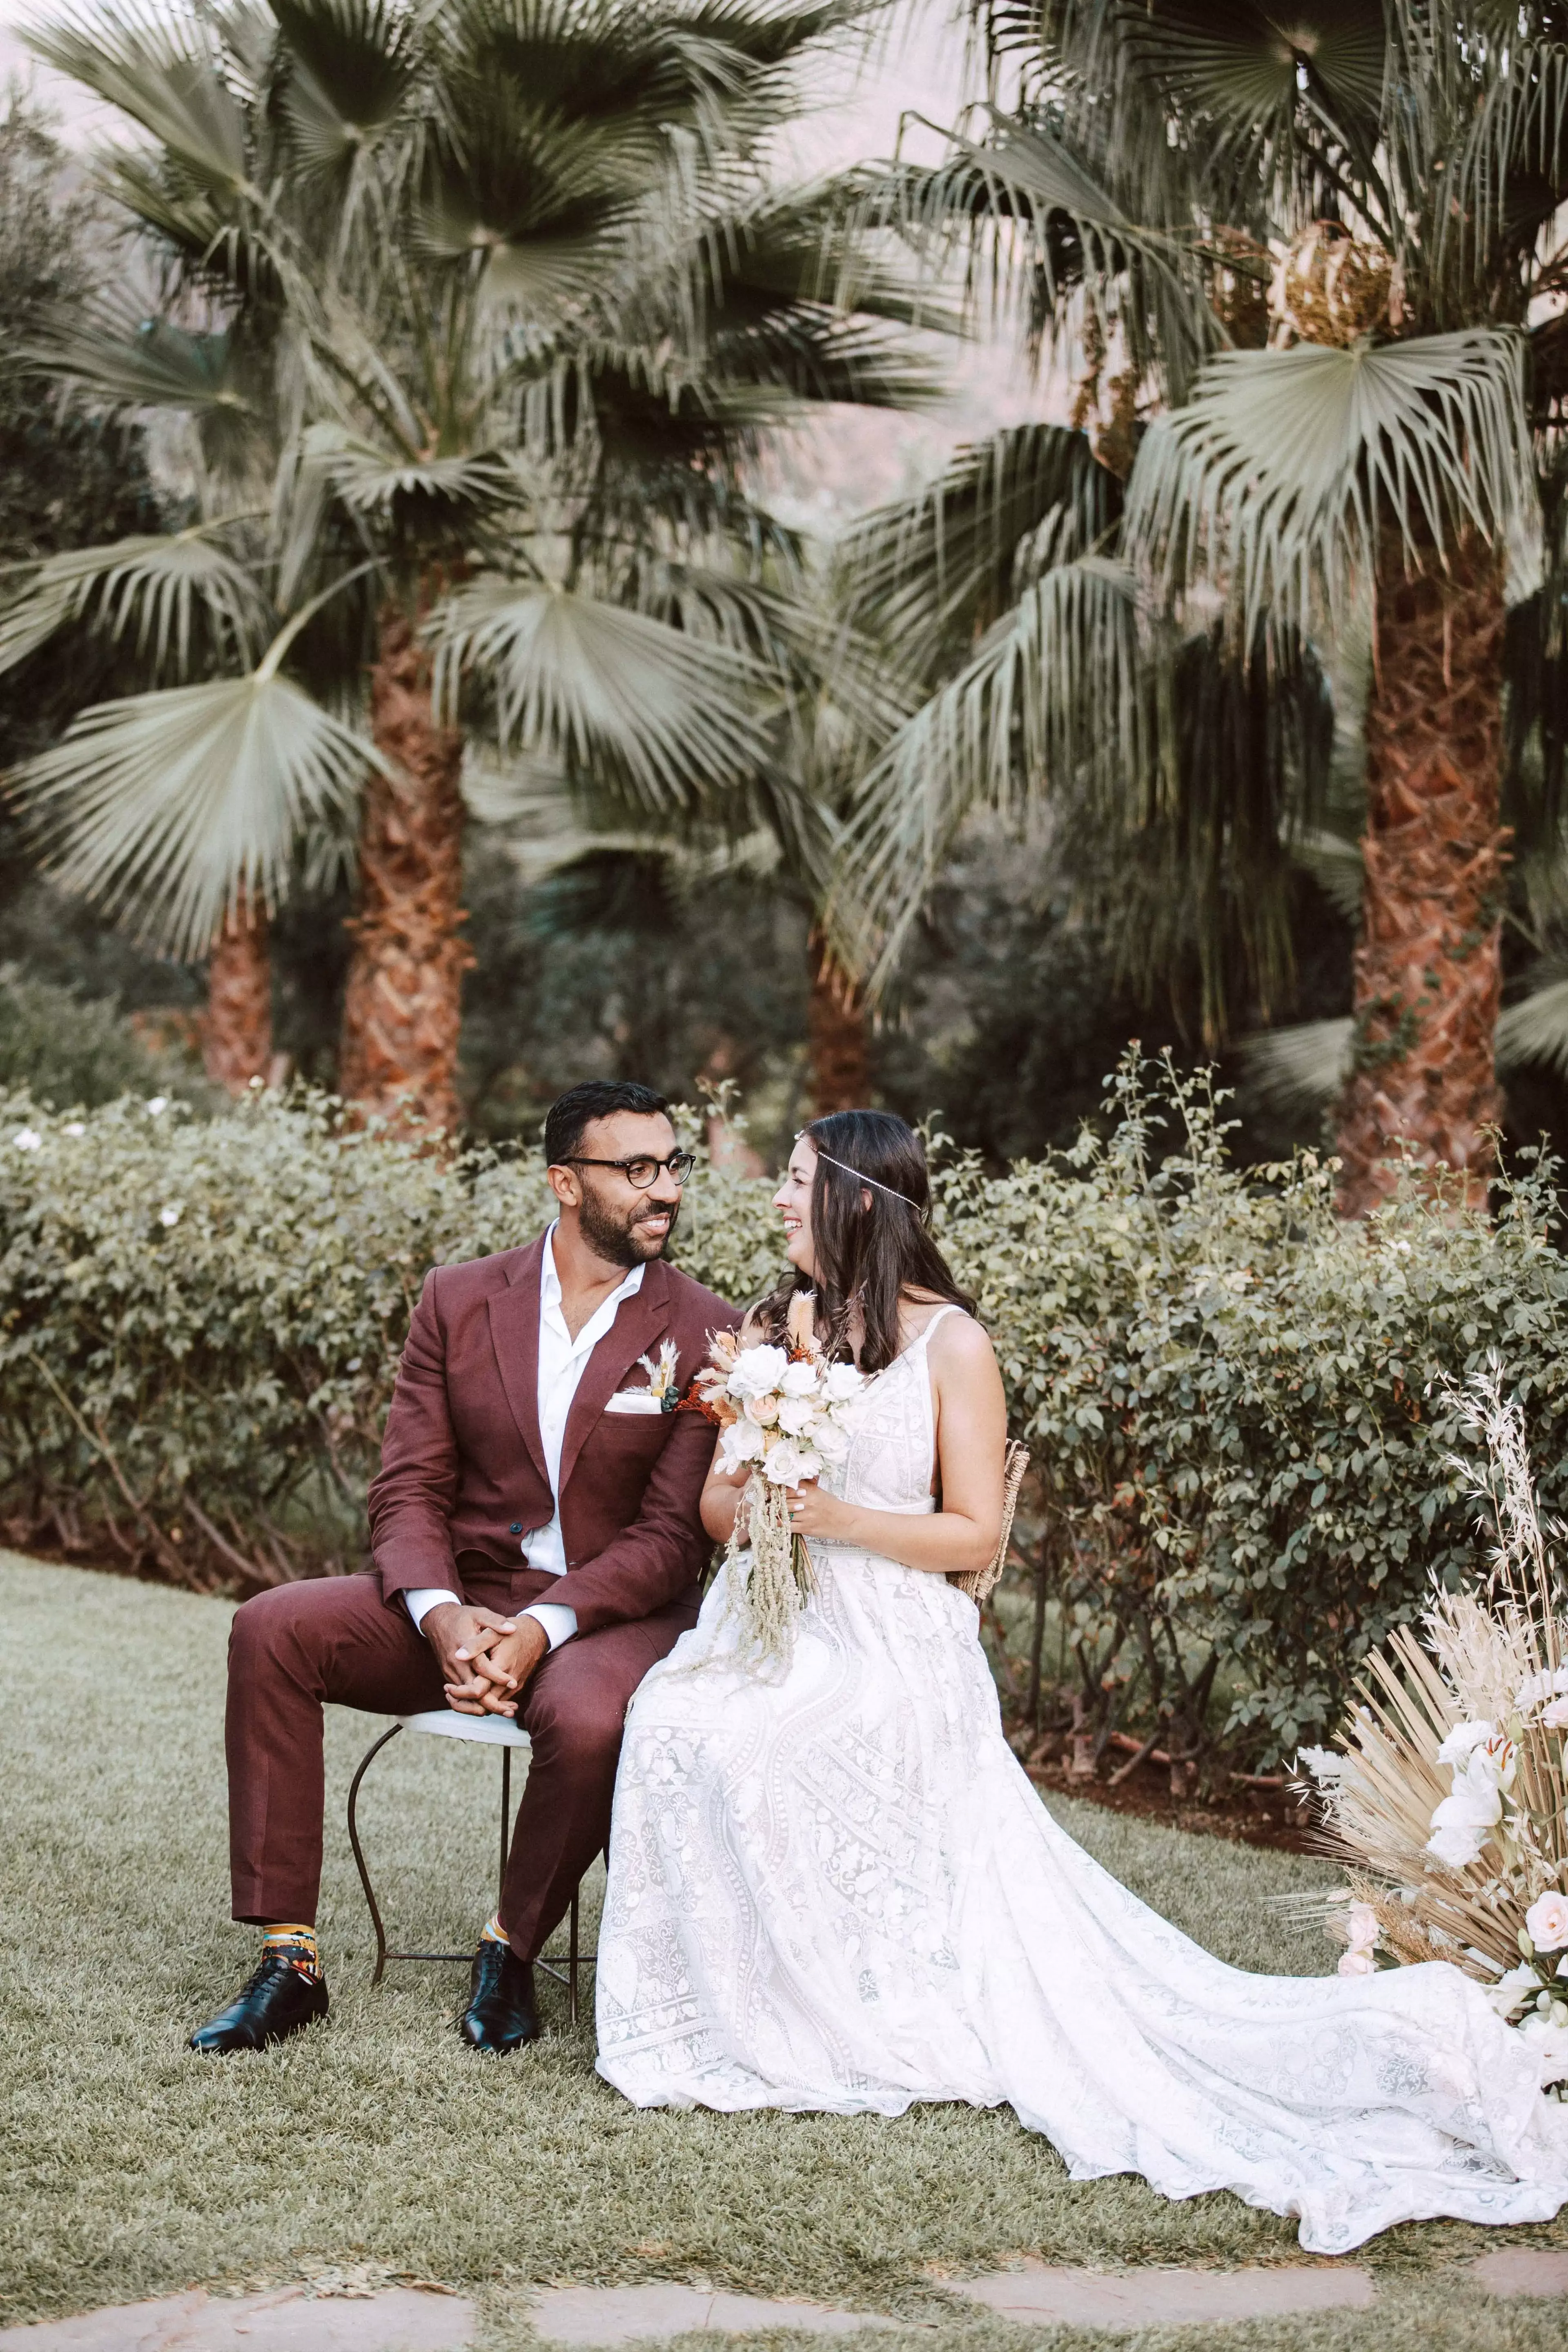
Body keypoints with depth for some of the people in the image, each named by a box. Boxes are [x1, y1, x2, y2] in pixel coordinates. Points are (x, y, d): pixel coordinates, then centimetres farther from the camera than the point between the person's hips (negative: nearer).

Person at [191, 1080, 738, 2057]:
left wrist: (542, 1631, -24)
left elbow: (672, 1534, -9)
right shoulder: (460, 1301, 4)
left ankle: (513, 1952, -8)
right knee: (272, 1629, -20)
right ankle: (288, 1962, -16)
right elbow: (409, 1491, 1)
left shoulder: (706, 1335, -4)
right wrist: (441, 1616, -20)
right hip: (461, 1600, 3)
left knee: (587, 1718, -37)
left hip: (612, 1615, -3)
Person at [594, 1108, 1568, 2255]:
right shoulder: (773, 1329, 15)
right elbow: (717, 1501, 14)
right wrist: (753, 1505, -10)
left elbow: (974, 1535, -5)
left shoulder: (949, 1343, -3)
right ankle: (740, 2015, -3)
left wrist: (839, 1519, -18)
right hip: (769, 1630, 6)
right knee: (680, 1723, -22)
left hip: (894, 1650, -6)